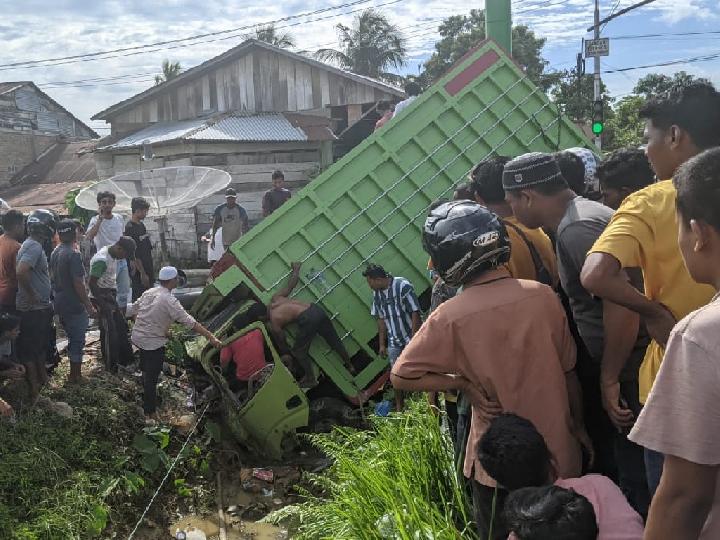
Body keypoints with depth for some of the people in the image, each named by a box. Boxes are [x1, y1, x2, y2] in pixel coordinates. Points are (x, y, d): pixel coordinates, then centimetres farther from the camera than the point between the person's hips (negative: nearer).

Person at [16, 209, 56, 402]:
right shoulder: (33, 246, -19)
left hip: (41, 308, 10)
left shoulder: (35, 245, 12)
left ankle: (43, 380, 36)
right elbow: (21, 271, -34)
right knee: (31, 350, 1)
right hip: (34, 309, -10)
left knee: (41, 346, 21)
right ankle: (35, 392, 10)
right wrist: (32, 295, -23)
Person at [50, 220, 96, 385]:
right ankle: (75, 376, 11)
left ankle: (74, 373, 27)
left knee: (73, 338, 20)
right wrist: (89, 306, -17)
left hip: (60, 303, 8)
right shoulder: (74, 254, -20)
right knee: (77, 341, 3)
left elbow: (53, 277, 14)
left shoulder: (55, 252, 6)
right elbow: (78, 284, -22)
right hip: (74, 305, -8)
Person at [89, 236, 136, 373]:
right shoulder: (102, 260, -25)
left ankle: (125, 359, 23)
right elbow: (92, 283, -23)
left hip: (111, 296, 9)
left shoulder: (114, 256, 4)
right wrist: (102, 305, -22)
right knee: (109, 331, -4)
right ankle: (111, 366, 8)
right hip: (101, 298, -9)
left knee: (121, 326, 12)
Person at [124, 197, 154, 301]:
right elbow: (134, 254, -19)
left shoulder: (141, 225, 13)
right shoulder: (130, 228, -16)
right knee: (139, 297, -4)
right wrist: (142, 273, -19)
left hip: (147, 268, 9)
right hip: (139, 271, -9)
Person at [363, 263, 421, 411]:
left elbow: (415, 313, -17)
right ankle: (399, 408, 25)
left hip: (410, 338, -6)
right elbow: (381, 320, 11)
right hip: (394, 342, 6)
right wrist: (382, 344, 11)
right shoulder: (377, 293, 4)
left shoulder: (403, 286, -16)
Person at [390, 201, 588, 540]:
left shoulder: (450, 317, -18)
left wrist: (463, 382, -7)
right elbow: (568, 371, 0)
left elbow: (401, 377, -11)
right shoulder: (542, 295, -11)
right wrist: (579, 426, 13)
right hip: (559, 453, 3)